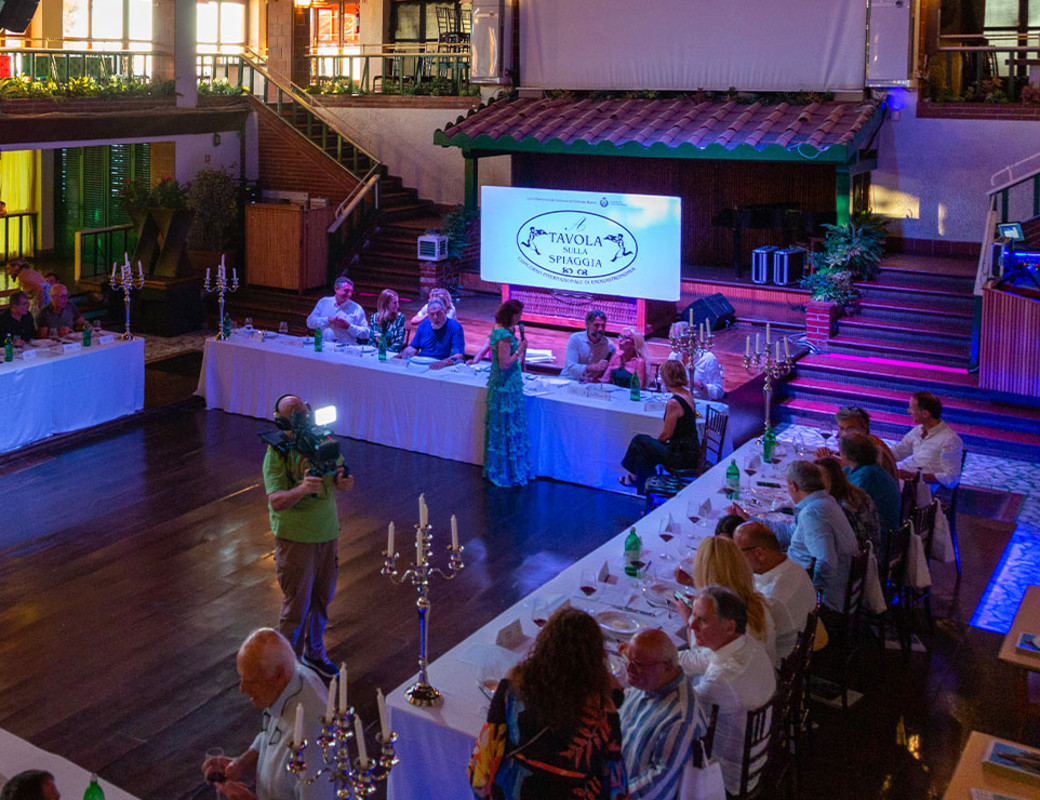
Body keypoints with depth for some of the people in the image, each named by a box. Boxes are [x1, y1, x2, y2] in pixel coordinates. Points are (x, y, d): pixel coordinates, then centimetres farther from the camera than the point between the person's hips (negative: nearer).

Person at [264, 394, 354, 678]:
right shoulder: (277, 454, -16)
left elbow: (339, 472, 7)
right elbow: (276, 501, -25)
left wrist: (342, 481, -18)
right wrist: (302, 489, -44)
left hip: (328, 533, 6)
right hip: (296, 539, -6)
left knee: (322, 597, 18)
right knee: (297, 605, 1)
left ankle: (314, 653, 38)